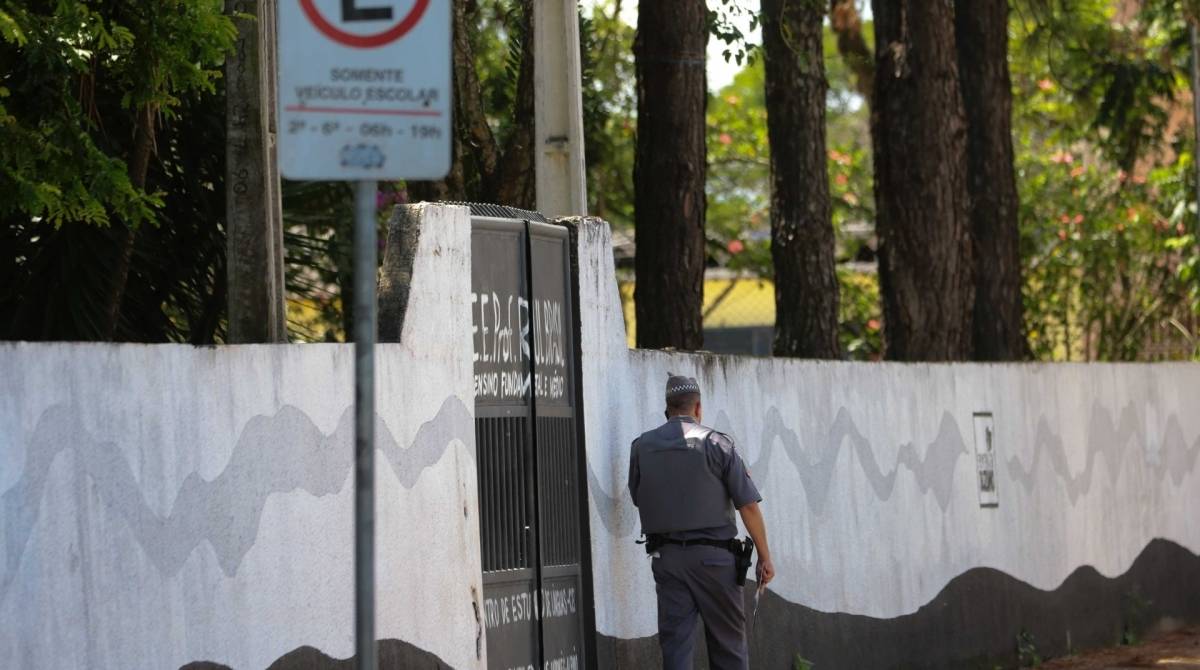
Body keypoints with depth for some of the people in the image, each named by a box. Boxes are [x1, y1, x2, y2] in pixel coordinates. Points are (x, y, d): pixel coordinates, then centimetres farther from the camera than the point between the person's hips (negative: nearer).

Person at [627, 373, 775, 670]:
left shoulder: (642, 446, 5)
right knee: (728, 645, 7)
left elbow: (637, 499, 14)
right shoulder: (716, 443, -4)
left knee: (674, 644, 2)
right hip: (712, 556, -3)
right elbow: (748, 505, -5)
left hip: (665, 555, 3)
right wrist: (764, 557, 0)